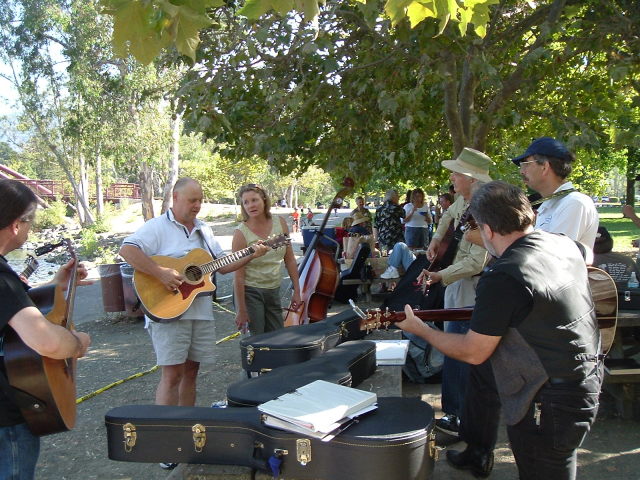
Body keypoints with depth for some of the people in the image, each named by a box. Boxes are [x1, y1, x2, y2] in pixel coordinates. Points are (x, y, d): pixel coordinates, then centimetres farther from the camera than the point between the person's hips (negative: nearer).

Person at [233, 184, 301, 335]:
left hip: (273, 290, 5)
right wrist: (241, 310, -15)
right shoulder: (241, 233, -15)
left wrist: (297, 291, 3)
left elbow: (290, 260, 5)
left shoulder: (280, 223, -2)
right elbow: (239, 275, -15)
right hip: (250, 292, -5)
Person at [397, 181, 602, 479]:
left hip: (551, 404, -10)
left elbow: (472, 352, -18)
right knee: (480, 373, 26)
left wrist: (420, 330, -3)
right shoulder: (568, 245, -3)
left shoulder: (502, 279, -27)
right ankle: (476, 455, 43)